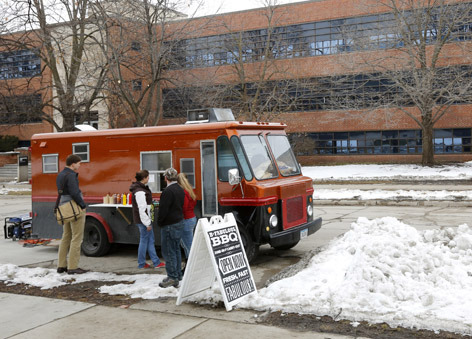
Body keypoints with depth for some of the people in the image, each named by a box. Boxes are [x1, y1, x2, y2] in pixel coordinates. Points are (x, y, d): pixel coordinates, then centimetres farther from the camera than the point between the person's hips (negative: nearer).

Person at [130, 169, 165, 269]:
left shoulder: (142, 188, 12)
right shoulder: (140, 192, -21)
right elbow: (142, 209, -23)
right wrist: (147, 223, -21)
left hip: (146, 219, 10)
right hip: (143, 220, -10)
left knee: (150, 240, 12)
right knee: (144, 240, 1)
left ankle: (156, 262, 17)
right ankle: (141, 264, 13)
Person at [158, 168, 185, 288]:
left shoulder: (168, 191, -20)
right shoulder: (180, 189, 10)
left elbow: (163, 209, -20)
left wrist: (159, 223, -6)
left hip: (170, 225, -9)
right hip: (180, 223, 9)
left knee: (169, 251, -2)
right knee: (176, 250, 16)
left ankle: (172, 277, 1)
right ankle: (178, 275, 24)